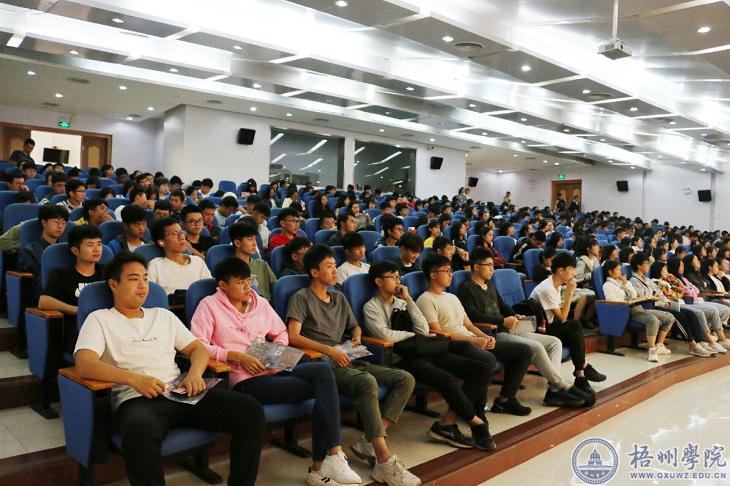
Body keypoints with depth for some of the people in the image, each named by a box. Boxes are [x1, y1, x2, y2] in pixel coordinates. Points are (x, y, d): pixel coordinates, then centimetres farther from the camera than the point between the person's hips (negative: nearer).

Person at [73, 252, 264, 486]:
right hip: (136, 399, -4)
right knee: (140, 429, -43)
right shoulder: (99, 319, 10)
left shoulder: (163, 315, 24)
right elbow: (84, 365, -6)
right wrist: (135, 379, -21)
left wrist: (195, 373, -3)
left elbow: (198, 348, 21)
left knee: (251, 409, -18)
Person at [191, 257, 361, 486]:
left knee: (322, 370, -26)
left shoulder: (260, 303, 19)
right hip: (245, 380, -6)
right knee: (322, 389, -23)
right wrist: (238, 356, -17)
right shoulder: (209, 305, 2)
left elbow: (281, 333, 27)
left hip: (273, 370, 6)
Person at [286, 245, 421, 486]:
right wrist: (329, 350, -21)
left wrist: (356, 337, 8)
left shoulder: (339, 297, 23)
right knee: (368, 382, -37)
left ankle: (369, 443, -15)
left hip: (347, 360, 8)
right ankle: (385, 461, -35)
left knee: (406, 380, -10)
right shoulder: (301, 298, 0)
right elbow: (293, 337, -13)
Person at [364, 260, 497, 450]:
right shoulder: (371, 307, 3)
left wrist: (409, 300, 6)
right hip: (403, 358, -7)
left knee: (483, 369, -8)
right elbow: (385, 334, -15)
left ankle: (446, 423, -15)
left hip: (424, 352, 7)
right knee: (446, 379, -34)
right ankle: (477, 423, -8)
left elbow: (424, 330, 9)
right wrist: (412, 334, 0)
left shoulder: (401, 302, 22)